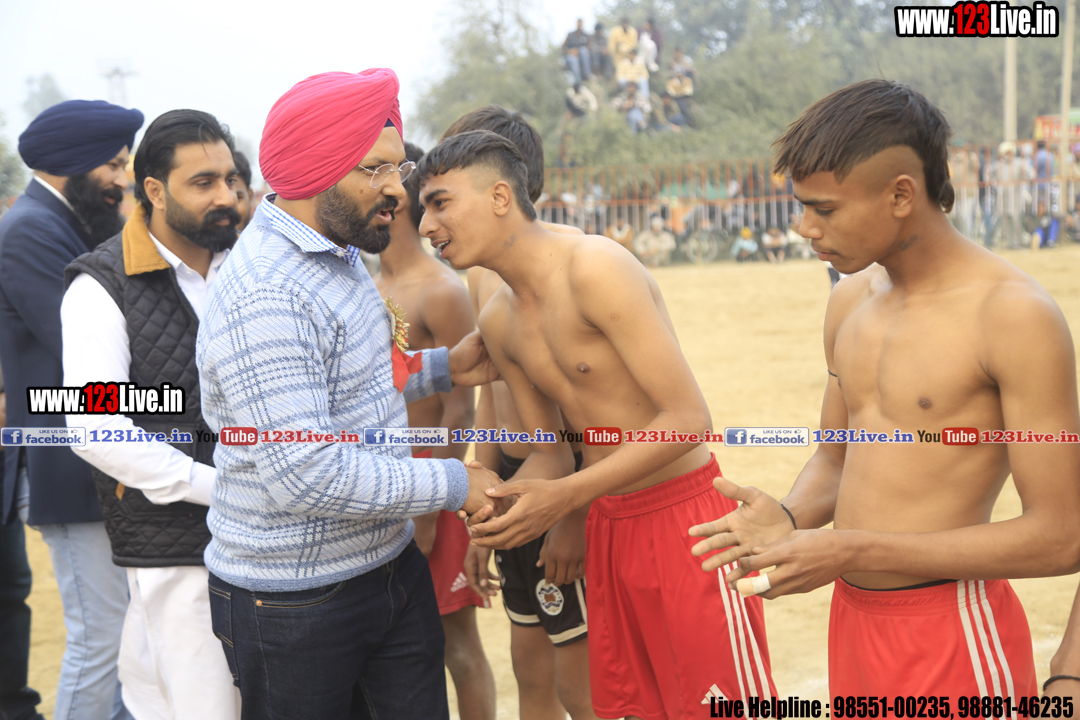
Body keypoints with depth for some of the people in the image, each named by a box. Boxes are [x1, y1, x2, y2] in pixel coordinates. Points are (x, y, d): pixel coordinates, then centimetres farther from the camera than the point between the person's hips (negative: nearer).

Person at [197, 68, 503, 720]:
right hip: (296, 604, -9)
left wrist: (444, 368, 9)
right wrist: (452, 484, -21)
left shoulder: (339, 258, 8)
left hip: (391, 565, 9)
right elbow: (304, 477, -30)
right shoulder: (264, 298, -26)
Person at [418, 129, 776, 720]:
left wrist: (565, 497, -25)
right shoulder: (498, 323, 7)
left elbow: (688, 418, -22)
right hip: (605, 530, 8)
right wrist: (497, 508, -8)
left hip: (686, 518, -8)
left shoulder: (595, 268, -18)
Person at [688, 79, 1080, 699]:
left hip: (953, 633, -6)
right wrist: (788, 520, -7)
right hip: (853, 619, 7)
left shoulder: (1014, 315, -18)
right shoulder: (852, 300, 5)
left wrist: (856, 552, -21)